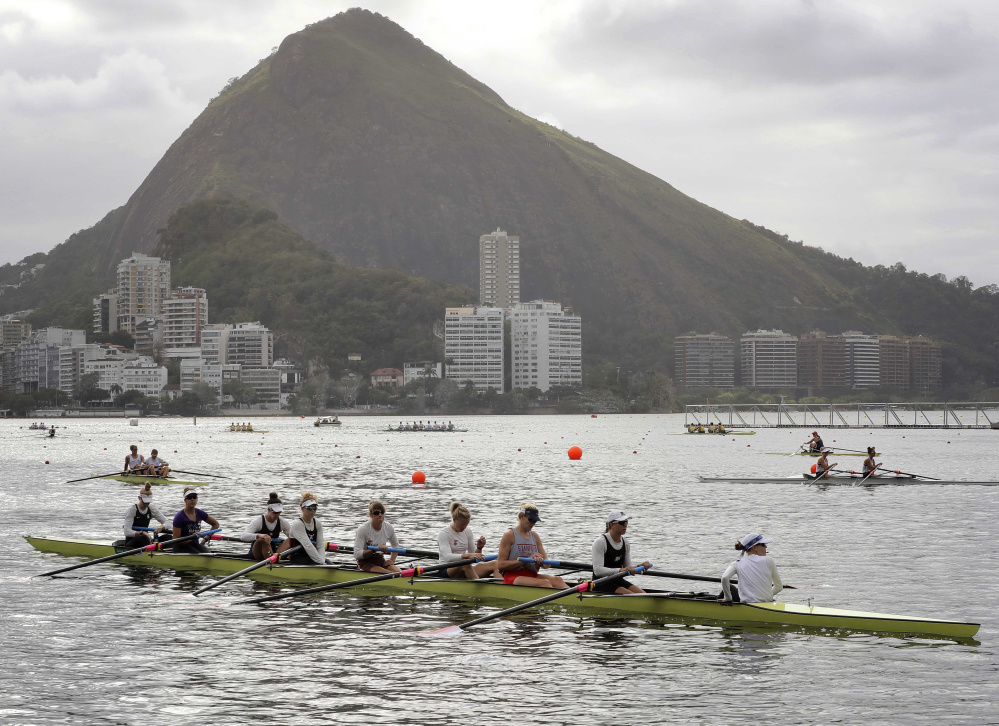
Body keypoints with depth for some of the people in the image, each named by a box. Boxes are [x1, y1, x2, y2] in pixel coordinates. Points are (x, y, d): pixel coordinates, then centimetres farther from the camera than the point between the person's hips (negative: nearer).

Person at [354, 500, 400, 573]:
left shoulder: (388, 528, 0)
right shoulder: (362, 529, -15)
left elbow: (396, 545, 21)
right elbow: (357, 555, -20)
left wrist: (392, 560, 5)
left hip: (380, 561, 6)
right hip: (365, 562, -5)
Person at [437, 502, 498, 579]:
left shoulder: (467, 532, 12)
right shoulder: (443, 534, -8)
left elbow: (473, 557, 15)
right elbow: (447, 557, -24)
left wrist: (479, 548, -8)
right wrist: (467, 555, -37)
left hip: (464, 571, 6)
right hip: (446, 571, -6)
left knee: (495, 564, -17)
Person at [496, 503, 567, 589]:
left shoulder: (534, 536, 18)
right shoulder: (509, 535, 0)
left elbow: (547, 564, 13)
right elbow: (500, 565, -10)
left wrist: (541, 561, -14)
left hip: (532, 575, 6)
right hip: (513, 577, -6)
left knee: (557, 580, -24)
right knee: (544, 583, -32)